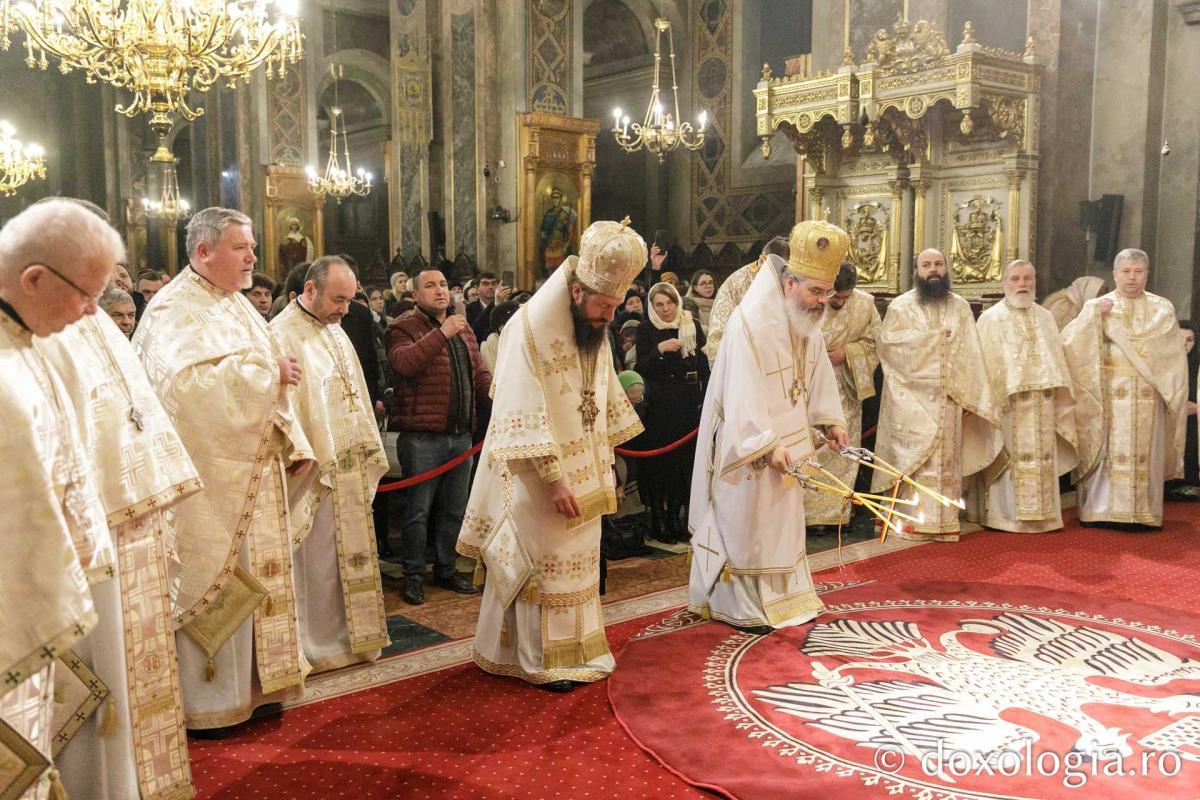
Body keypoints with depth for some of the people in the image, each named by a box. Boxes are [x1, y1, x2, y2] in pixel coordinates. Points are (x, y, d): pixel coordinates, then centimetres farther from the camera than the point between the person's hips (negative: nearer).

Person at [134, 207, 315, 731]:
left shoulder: (238, 308, 15)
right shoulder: (176, 311, -12)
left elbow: (270, 385, 16)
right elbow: (190, 382, -29)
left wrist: (294, 444, 6)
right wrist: (267, 368, -21)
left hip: (253, 470, 9)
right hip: (208, 475, -8)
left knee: (255, 573, 14)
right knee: (210, 579, 0)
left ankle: (251, 683, 26)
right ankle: (204, 700, 13)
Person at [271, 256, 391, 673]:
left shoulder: (334, 330, 12)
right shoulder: (282, 334, -14)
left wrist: (368, 456, 14)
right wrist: (305, 465, -20)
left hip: (350, 469, 8)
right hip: (317, 470, -8)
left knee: (348, 555, 16)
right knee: (319, 561, 2)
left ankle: (350, 637, 28)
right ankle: (322, 647, 15)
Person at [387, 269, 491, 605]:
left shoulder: (463, 328, 16)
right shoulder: (404, 327, -5)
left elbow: (480, 374, 18)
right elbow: (403, 363, -25)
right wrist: (441, 333, -27)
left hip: (461, 435, 6)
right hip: (422, 436, -6)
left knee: (454, 510, 14)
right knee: (418, 510, 2)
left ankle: (446, 570, 28)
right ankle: (413, 576, 14)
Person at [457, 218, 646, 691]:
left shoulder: (594, 329, 4)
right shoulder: (531, 326, -19)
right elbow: (526, 416, -23)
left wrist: (606, 461, 12)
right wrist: (555, 479, -24)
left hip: (583, 473, 7)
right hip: (538, 478, -7)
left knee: (576, 559, 15)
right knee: (542, 561, 3)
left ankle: (573, 648, 30)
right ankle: (542, 661, 16)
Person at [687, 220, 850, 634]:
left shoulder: (807, 322, 2)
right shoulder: (750, 322, -24)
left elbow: (819, 374, 10)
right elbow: (744, 394, -27)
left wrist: (830, 420, 2)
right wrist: (767, 445, -28)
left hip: (786, 440, 8)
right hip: (747, 443, -8)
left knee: (785, 517, 16)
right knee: (745, 520, 3)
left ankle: (782, 596, 30)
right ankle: (739, 606, 16)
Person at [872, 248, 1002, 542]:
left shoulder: (960, 307, 10)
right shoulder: (901, 306, 3)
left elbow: (970, 355, 6)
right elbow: (887, 342, -11)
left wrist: (970, 396, -3)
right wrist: (935, 337, -10)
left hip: (949, 398, 2)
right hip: (913, 397, -2)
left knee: (946, 459, 4)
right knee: (914, 458, -5)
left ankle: (944, 521, 9)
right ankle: (914, 520, 0)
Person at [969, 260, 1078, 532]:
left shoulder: (1045, 317, 16)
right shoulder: (991, 318, 1)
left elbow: (1057, 360, 16)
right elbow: (986, 365, -5)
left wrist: (1061, 399, 8)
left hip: (1042, 405, 5)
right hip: (1007, 403, -5)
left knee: (1041, 460, 6)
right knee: (1011, 460, -4)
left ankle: (1039, 514, 14)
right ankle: (1006, 515, 3)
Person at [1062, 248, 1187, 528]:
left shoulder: (1162, 309, 10)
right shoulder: (1096, 306, 7)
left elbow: (1169, 352, 0)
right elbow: (1069, 342, -5)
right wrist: (1095, 315, -15)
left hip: (1147, 397, 1)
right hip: (1108, 396, -1)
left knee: (1145, 453, 2)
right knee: (1106, 451, -5)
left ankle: (1143, 512, 8)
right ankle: (1101, 510, 1)